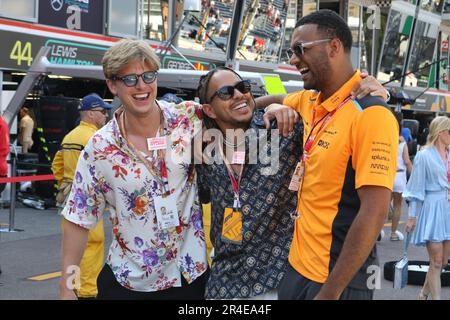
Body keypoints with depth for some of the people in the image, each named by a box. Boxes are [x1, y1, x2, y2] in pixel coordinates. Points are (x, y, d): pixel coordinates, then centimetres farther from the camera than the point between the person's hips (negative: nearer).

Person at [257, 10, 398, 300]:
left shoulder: (370, 114, -19)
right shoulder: (310, 101, 4)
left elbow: (374, 213, -23)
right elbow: (279, 101, 28)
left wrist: (330, 292, -23)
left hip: (339, 278, -7)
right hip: (297, 265, 8)